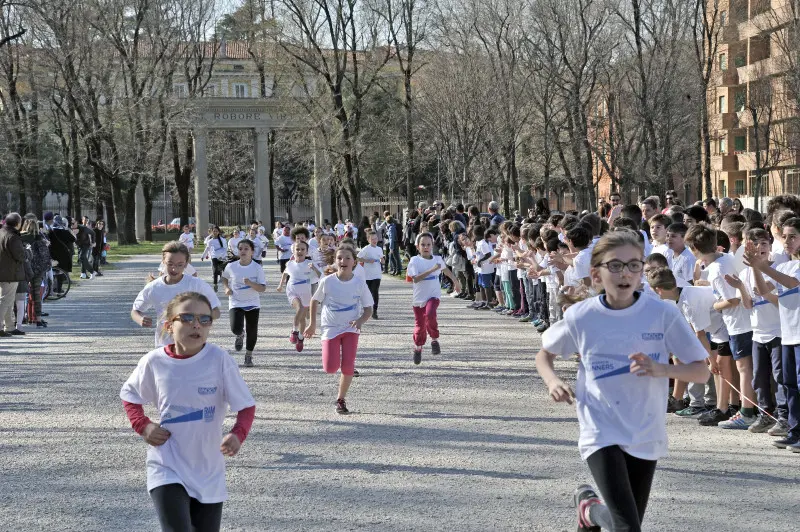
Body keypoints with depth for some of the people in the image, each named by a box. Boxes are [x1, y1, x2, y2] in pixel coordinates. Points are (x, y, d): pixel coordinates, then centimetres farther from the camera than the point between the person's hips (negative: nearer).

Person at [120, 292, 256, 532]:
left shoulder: (220, 359, -12)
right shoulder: (154, 362, -7)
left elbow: (246, 406, -7)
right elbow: (129, 395, 12)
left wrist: (238, 434, -26)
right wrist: (143, 426, -6)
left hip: (209, 472, 1)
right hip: (168, 469, -1)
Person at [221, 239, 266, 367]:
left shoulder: (257, 268, -9)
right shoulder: (231, 266, -4)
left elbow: (262, 288, -12)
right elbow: (224, 278, 18)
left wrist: (250, 283, -29)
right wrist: (226, 288, -1)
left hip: (253, 304, 0)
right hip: (236, 303, 0)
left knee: (252, 332, 2)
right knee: (236, 329, -19)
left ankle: (248, 356, 23)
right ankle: (240, 335, 20)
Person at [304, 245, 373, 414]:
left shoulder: (359, 284, -6)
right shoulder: (327, 281, -7)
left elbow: (368, 309, 1)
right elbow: (315, 301, 9)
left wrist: (360, 321, -19)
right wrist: (312, 324, 8)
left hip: (351, 329, 0)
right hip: (330, 328, 0)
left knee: (348, 366, -12)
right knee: (330, 368, -13)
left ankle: (341, 400, 9)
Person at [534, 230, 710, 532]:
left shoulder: (663, 314, -9)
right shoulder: (580, 317, -7)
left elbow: (701, 372, -5)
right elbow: (545, 354, 11)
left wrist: (661, 369, -24)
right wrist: (552, 382, -10)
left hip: (646, 436, 2)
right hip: (601, 434, -2)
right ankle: (588, 506, 17)